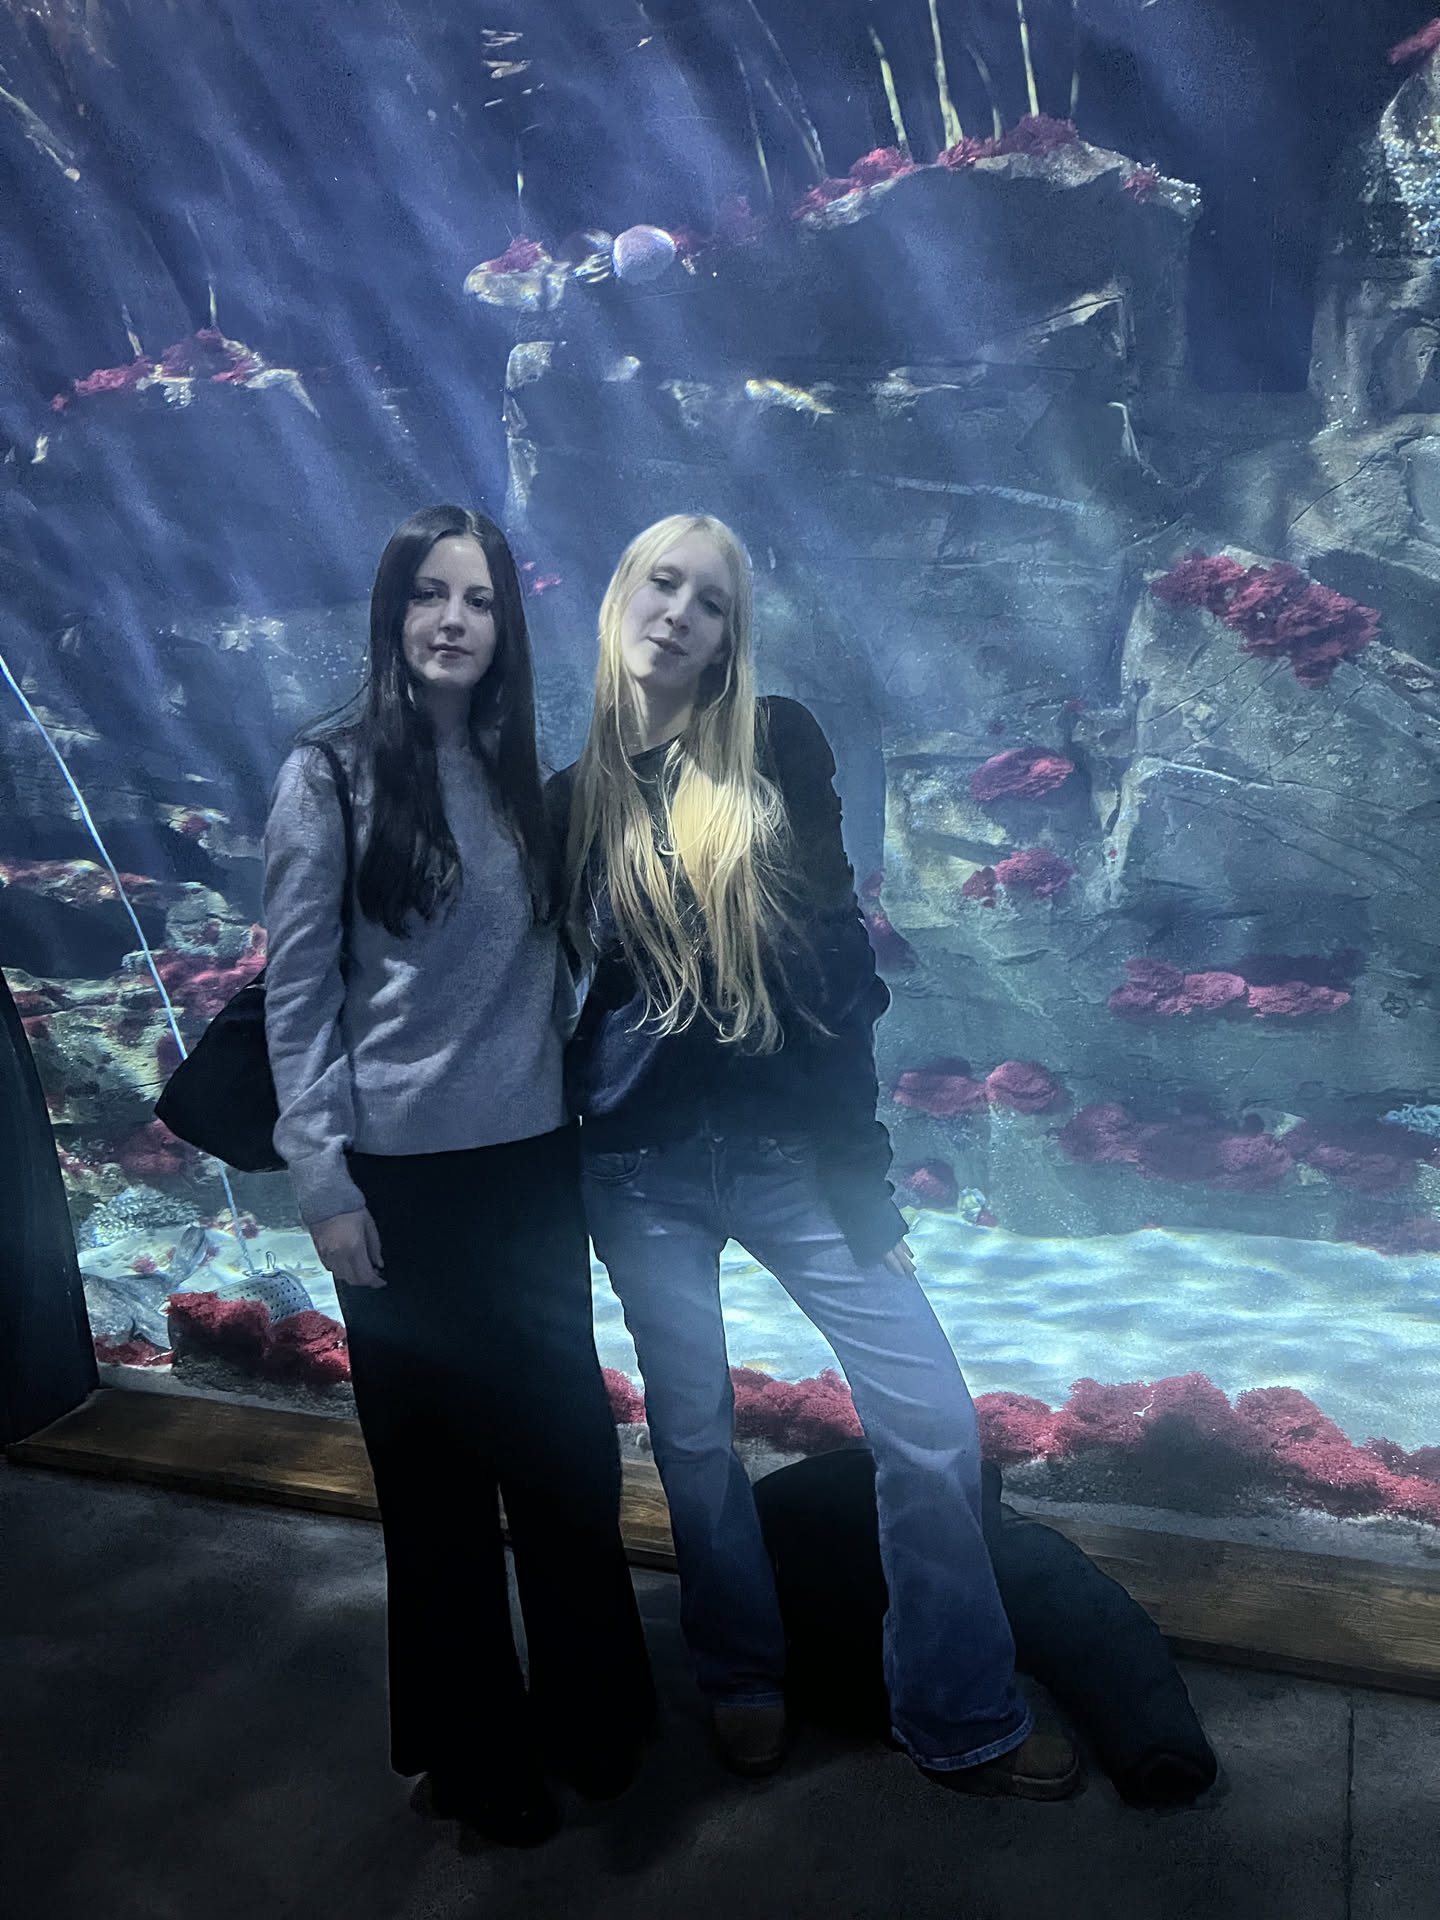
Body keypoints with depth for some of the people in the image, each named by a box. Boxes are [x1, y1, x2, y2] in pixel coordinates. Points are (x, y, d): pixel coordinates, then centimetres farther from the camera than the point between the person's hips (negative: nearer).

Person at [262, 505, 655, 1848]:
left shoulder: (522, 777, 7)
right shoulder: (330, 778, -7)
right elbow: (295, 995, -7)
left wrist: (578, 1099, 5)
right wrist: (322, 1181, -10)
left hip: (530, 1159, 4)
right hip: (402, 1176, -4)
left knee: (566, 1443, 12)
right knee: (439, 1464, 9)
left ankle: (589, 1710, 35)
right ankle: (466, 1748, 30)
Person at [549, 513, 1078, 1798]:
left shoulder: (776, 749, 0)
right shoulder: (570, 791, 4)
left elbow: (836, 952, -2)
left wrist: (857, 1157, -5)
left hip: (787, 1142, 0)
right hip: (640, 1163, 1)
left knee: (931, 1421, -2)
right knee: (696, 1438, 12)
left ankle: (962, 1722, 18)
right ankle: (745, 1683, 36)